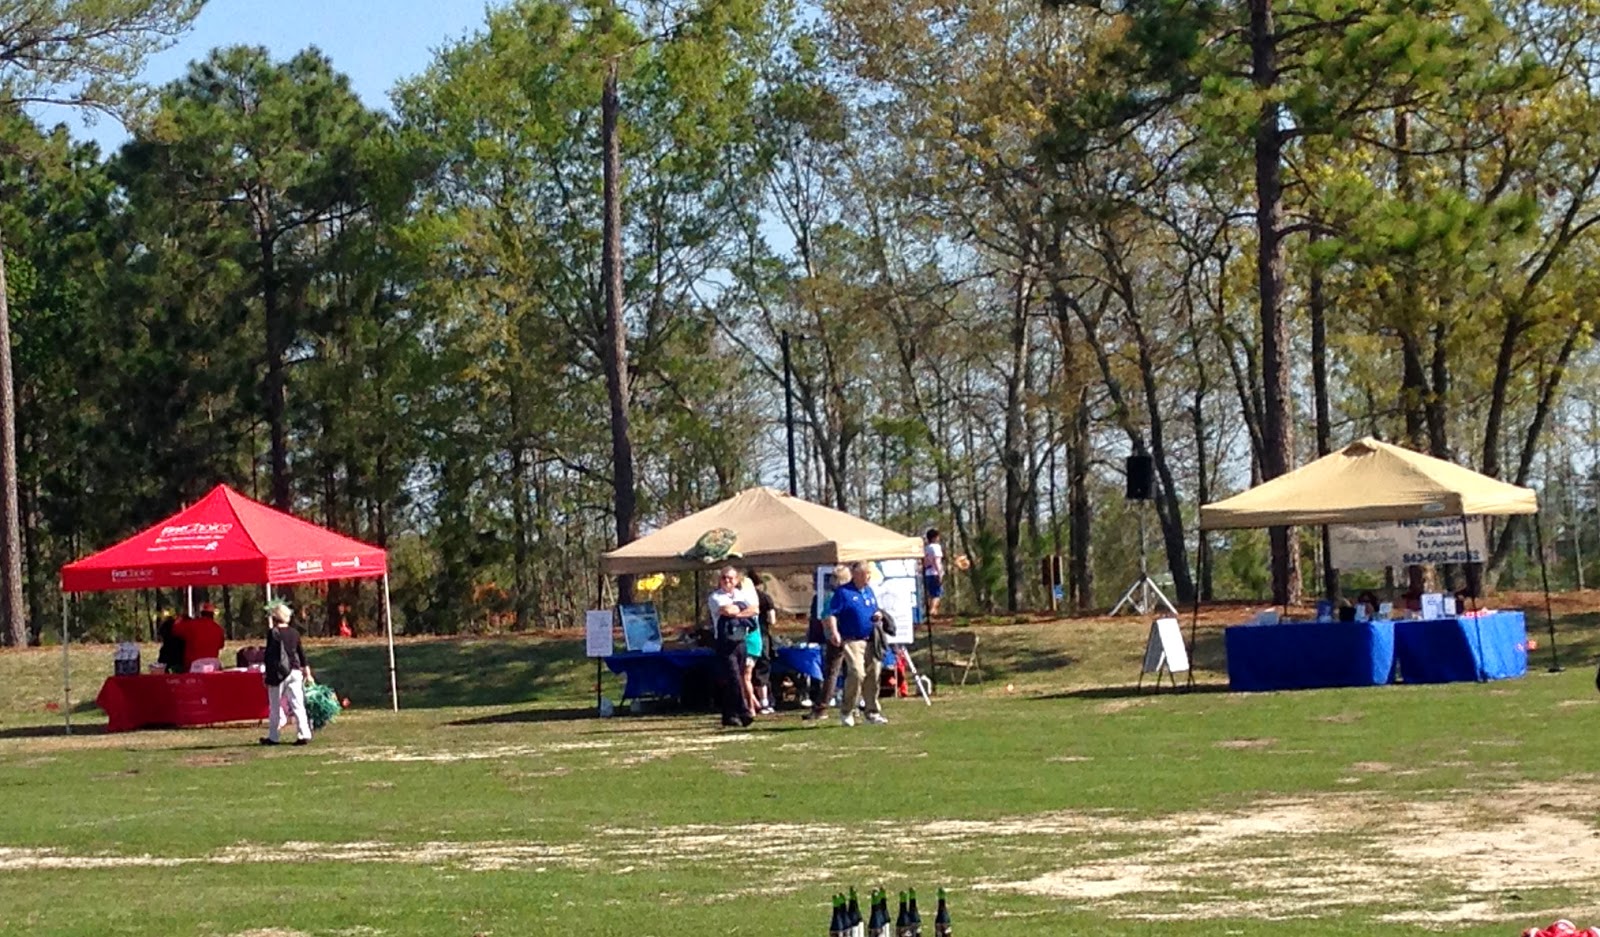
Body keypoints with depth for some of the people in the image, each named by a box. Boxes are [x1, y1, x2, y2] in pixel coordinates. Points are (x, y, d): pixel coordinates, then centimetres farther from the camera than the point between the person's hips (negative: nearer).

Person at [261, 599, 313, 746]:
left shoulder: (273, 633, -10)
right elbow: (301, 653, 11)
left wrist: (266, 674, -4)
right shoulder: (294, 633, 5)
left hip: (278, 673, -4)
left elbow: (269, 654, -9)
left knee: (275, 708, 7)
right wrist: (307, 671, 18)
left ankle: (272, 737, 14)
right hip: (295, 671, 4)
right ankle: (304, 735, -5)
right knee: (298, 705, 2)